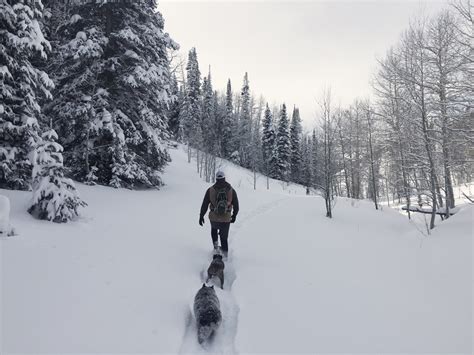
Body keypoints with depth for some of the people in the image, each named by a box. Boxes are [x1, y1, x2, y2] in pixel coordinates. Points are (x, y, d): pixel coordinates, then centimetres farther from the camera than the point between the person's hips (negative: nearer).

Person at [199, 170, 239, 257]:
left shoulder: (210, 190, -6)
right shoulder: (231, 190, -4)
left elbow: (204, 205, -2)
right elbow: (236, 205, 3)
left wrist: (201, 216, 10)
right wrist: (234, 215, 19)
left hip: (214, 218, 0)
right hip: (226, 219, 0)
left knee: (214, 229, 34)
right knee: (224, 238, 19)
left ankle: (216, 246, 25)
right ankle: (225, 255, 24)